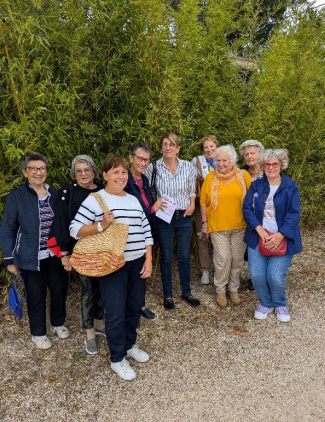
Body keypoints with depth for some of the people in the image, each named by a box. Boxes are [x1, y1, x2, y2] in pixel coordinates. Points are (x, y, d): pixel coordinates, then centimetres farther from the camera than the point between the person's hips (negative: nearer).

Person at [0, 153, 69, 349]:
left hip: (56, 254, 4)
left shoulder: (55, 194, 3)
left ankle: (58, 323, 38)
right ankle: (38, 333, 31)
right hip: (31, 257, -3)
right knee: (36, 295, 10)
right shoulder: (16, 196, -7)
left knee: (60, 289, 13)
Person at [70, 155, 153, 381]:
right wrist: (101, 225, -23)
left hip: (137, 262, 6)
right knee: (116, 313, 2)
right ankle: (117, 359, 23)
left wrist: (148, 259, 3)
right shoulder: (95, 199, -8)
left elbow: (146, 230, 11)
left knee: (135, 307, 16)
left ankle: (130, 345, 40)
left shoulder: (134, 200, 10)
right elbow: (75, 229, -9)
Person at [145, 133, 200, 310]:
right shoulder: (154, 167, -7)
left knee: (184, 256, 11)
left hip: (184, 216, 2)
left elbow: (192, 190, 10)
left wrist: (192, 205, -4)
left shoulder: (188, 166, -1)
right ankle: (168, 295, 24)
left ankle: (186, 292, 29)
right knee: (166, 257, 8)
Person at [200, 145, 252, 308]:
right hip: (218, 227, -1)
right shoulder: (210, 178, -2)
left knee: (237, 259, 11)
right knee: (223, 258, -5)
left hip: (240, 226, 2)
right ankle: (220, 290, 17)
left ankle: (233, 289, 31)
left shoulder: (244, 175, -2)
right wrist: (204, 222, 1)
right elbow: (203, 201, 4)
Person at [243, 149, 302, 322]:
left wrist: (280, 235, -18)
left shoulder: (291, 187, 2)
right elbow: (247, 208, 0)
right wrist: (259, 229, -14)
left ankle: (280, 305, 23)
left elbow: (294, 214, -6)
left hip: (282, 239, -2)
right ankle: (265, 303, 25)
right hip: (258, 237, 2)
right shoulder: (256, 186, 9)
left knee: (276, 276, -10)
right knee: (256, 274, -5)